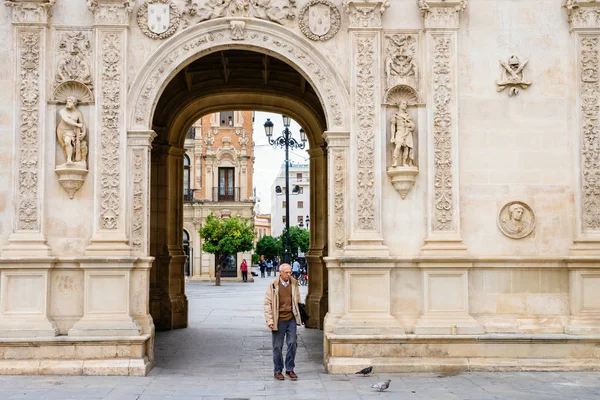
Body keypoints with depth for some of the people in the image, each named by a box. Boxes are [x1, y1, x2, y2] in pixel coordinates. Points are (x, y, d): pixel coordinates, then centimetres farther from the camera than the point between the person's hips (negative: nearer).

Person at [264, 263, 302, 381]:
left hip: (291, 319, 3)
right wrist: (269, 320, -8)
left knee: (292, 343, -1)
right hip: (278, 320, -3)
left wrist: (298, 317, 13)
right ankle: (277, 371, 17)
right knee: (277, 346, 4)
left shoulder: (294, 283, 6)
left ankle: (290, 369, 14)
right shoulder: (273, 285, -5)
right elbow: (267, 303, -3)